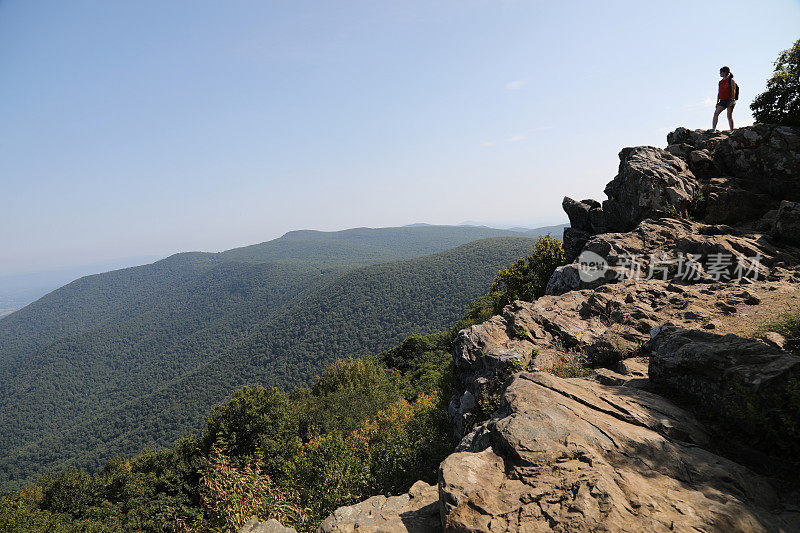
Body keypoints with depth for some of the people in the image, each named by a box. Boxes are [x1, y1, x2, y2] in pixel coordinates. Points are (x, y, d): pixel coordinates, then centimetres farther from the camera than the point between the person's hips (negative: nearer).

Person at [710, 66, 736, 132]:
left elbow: (733, 90, -7)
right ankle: (713, 129, -13)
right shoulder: (720, 82, 18)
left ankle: (732, 131, -6)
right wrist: (717, 102, 11)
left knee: (729, 116, -8)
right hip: (722, 101, 6)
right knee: (716, 113, -10)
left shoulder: (731, 80, 1)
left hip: (729, 100, -6)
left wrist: (733, 100, -17)